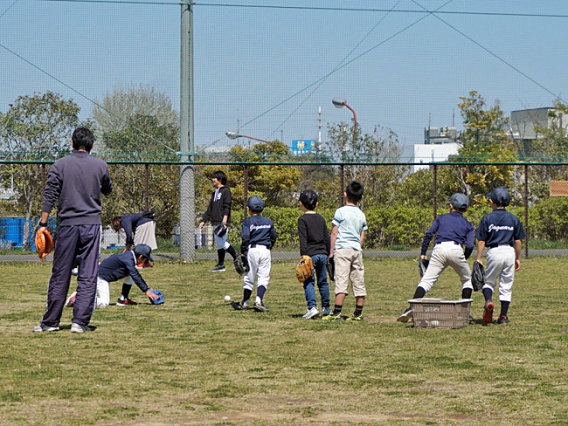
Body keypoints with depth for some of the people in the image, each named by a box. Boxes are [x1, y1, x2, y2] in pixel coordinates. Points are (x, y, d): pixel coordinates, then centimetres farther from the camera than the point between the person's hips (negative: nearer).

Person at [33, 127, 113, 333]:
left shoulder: (60, 165, 0)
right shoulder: (100, 166, 3)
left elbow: (49, 196, -5)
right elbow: (108, 191, 20)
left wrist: (43, 224, -3)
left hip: (67, 224, 0)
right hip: (91, 224, 0)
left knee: (60, 275, 6)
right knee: (88, 276, 2)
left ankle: (50, 321, 10)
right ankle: (80, 322, -2)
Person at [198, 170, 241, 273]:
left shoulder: (226, 191, -4)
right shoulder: (215, 193, 22)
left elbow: (227, 207, -14)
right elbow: (210, 209, 26)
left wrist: (224, 221, -24)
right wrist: (204, 221, 19)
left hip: (222, 222, -8)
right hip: (215, 222, 8)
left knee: (222, 243, -15)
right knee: (219, 244, 7)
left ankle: (236, 257, -3)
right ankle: (220, 265, 8)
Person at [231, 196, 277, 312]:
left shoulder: (248, 221, -4)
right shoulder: (268, 222, 9)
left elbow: (245, 238, -13)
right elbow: (273, 237, 13)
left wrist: (243, 251, -3)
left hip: (252, 250, -2)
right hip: (265, 250, 2)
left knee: (249, 278, 8)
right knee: (263, 278, 1)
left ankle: (245, 303, 18)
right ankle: (258, 301, -16)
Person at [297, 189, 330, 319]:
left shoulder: (303, 219, -6)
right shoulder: (321, 219, 12)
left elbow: (303, 240, -12)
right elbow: (327, 238, 15)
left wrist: (303, 255, -13)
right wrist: (328, 254, 21)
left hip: (311, 254, -5)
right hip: (322, 254, 6)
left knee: (308, 282, -5)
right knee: (323, 281, 14)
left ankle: (312, 307, -18)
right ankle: (326, 308, 20)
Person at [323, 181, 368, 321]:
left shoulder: (340, 212, -4)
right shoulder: (362, 215, 11)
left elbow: (334, 233, -4)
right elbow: (362, 237, 13)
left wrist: (331, 252, 1)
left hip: (343, 248, -5)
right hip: (357, 250, 5)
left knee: (341, 280, -11)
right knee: (359, 282, 6)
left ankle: (337, 313, -15)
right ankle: (358, 313, 9)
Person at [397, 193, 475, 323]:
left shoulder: (442, 218, 23)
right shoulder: (467, 224, 21)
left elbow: (428, 234, 9)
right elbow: (469, 246, 7)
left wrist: (423, 253, 11)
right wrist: (464, 259, 23)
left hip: (439, 249, 0)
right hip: (455, 250, 0)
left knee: (426, 281, -6)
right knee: (467, 279, 23)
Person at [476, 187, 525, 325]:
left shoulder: (487, 219, -2)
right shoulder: (513, 219, 5)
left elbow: (481, 241, -3)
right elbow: (518, 241, 7)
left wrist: (479, 259, 2)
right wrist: (518, 258, 16)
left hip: (494, 252, -2)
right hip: (509, 252, 2)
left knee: (488, 281, 13)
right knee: (506, 286, 8)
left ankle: (488, 300, -18)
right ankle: (503, 316, 7)